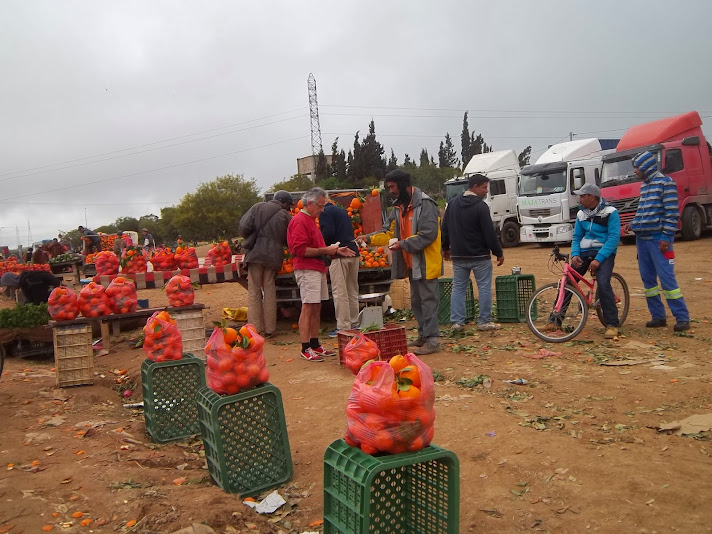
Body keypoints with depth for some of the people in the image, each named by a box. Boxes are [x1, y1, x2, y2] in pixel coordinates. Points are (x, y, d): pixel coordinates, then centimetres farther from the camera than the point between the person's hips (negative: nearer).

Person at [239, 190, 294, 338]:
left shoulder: (258, 207, 5)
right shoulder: (286, 216, 7)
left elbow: (244, 227, -3)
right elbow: (289, 241, 8)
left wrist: (251, 240, 14)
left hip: (256, 254, -1)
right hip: (274, 256, 1)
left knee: (254, 291, 4)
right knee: (269, 291, 8)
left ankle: (256, 329, 3)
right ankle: (269, 329, 12)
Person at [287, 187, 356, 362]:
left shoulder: (310, 220, 22)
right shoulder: (300, 221, -11)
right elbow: (300, 250, -19)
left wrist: (336, 250, 17)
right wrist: (325, 250, -17)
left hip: (318, 269, 10)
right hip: (307, 270, -10)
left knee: (316, 309, 11)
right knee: (308, 308, -9)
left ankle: (315, 345, 17)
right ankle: (305, 349, -6)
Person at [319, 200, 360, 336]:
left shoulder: (325, 212, -3)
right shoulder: (342, 211, 23)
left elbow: (328, 232, -15)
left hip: (339, 255, -9)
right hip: (353, 253, 9)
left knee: (339, 292, -6)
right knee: (352, 291, 14)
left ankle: (343, 328, -6)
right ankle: (354, 324, 20)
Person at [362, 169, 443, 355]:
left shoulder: (425, 204, -16)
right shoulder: (399, 206, 12)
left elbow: (428, 234, -23)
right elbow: (389, 231, 9)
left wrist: (403, 244, -25)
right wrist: (370, 238, -7)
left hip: (425, 262, -9)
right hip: (412, 263, 9)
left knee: (428, 299, -5)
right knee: (416, 301, 16)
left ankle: (432, 340, 2)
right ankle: (423, 334, 29)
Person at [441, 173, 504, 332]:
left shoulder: (453, 203, 7)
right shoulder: (481, 206, -14)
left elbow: (445, 228, 12)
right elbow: (489, 233, -14)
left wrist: (446, 248, 23)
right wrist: (499, 252, -5)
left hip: (458, 256, 6)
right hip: (479, 256, -6)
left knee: (458, 288, 9)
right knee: (484, 288, 4)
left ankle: (456, 322, 7)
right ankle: (484, 321, 8)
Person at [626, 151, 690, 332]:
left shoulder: (665, 182, -8)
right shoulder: (644, 185, 16)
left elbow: (672, 212, -13)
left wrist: (666, 236, -18)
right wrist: (633, 224, 7)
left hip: (659, 240, -8)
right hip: (642, 239, 8)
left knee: (667, 278, -9)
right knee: (648, 279, 8)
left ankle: (682, 318, -1)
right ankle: (658, 316, 16)